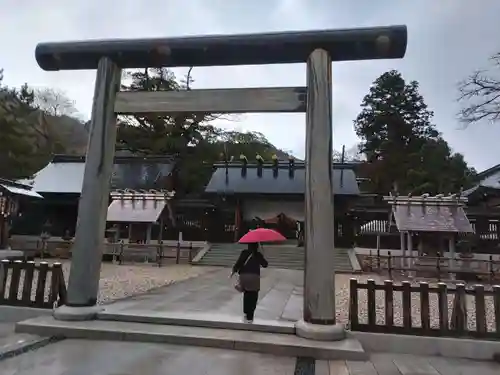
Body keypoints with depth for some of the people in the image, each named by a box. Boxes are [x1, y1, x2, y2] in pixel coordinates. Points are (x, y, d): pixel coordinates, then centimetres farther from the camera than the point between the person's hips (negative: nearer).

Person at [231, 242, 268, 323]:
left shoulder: (244, 253, 8)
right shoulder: (258, 254, 9)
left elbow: (238, 262, -3)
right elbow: (265, 264, 19)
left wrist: (234, 271, 6)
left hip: (244, 276, 2)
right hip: (254, 276, -1)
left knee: (246, 295, 21)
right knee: (253, 297, 6)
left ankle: (245, 312, 24)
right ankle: (249, 317, 6)